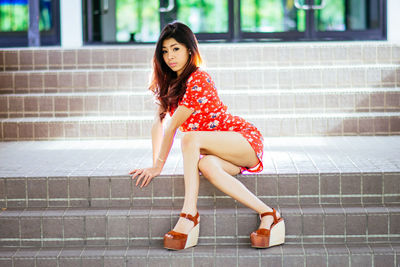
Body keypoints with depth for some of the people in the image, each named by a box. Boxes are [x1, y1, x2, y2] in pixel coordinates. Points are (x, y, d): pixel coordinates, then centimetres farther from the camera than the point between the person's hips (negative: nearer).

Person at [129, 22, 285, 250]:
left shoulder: (198, 80, -17)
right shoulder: (166, 82, 10)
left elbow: (172, 127, -16)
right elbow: (158, 123, 8)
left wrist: (158, 166, -13)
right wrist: (154, 164, 0)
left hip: (246, 139, -6)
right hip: (222, 151, 7)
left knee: (189, 138, -33)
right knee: (206, 165, -33)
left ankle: (189, 214, -36)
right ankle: (267, 215, -35)